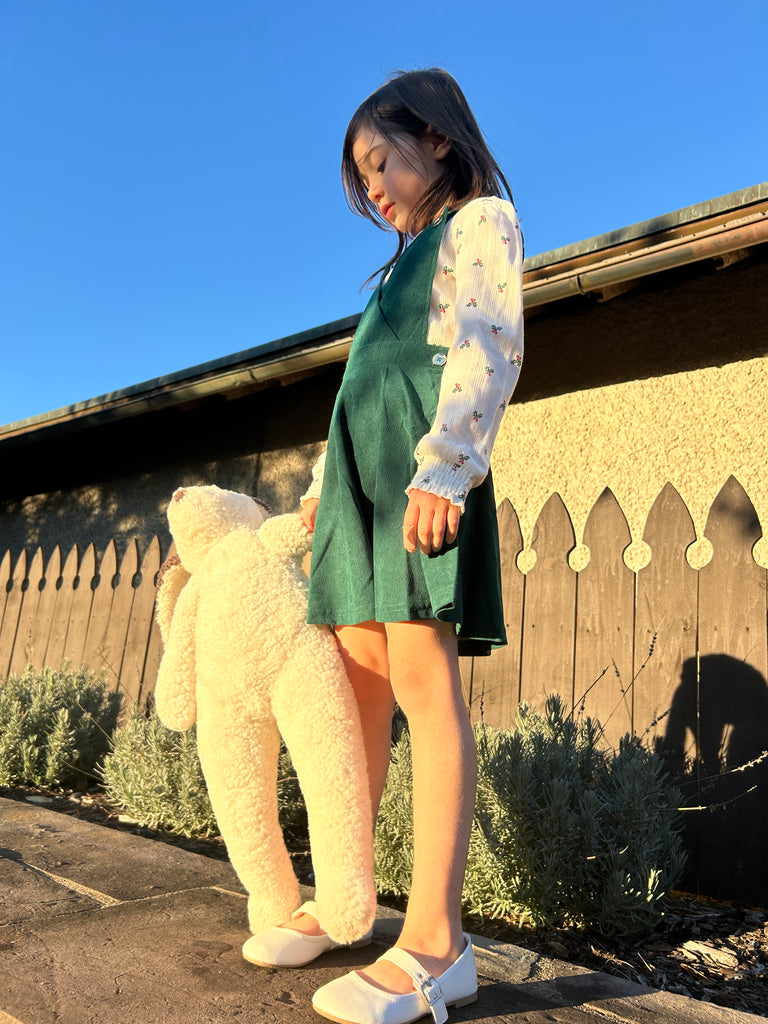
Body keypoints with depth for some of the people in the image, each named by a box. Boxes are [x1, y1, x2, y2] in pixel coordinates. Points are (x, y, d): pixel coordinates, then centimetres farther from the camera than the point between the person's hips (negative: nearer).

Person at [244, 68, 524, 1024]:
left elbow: (489, 350, -8)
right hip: (363, 472, 8)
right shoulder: (409, 260, 32)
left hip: (424, 471, -8)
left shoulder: (481, 219, 9)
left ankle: (435, 941, -14)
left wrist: (444, 465, -21)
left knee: (420, 677, -17)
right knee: (358, 683, 3)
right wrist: (325, 481, 24)